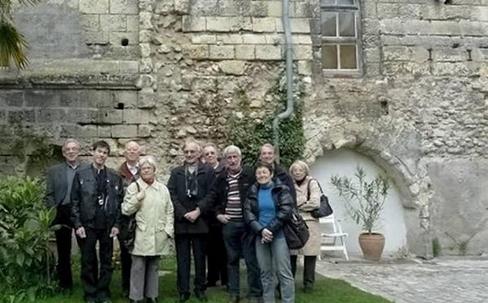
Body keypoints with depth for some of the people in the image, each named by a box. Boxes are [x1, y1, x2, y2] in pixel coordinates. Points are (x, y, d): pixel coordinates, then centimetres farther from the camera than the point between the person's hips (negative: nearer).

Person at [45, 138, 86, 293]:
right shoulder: (53, 171, 7)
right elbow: (49, 196, 4)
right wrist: (53, 214, -6)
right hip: (62, 214, 1)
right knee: (63, 251, 10)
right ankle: (65, 283, 22)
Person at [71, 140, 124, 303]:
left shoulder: (115, 176, 6)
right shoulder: (81, 174, 2)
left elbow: (119, 201, 6)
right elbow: (75, 201, 0)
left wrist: (116, 224, -2)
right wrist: (77, 224, -7)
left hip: (107, 225, 1)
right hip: (87, 224, -1)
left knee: (106, 261, 7)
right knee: (88, 261, 6)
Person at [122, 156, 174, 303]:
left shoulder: (163, 189, 11)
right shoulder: (134, 187, 1)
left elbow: (169, 212, 12)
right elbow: (125, 210, -2)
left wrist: (168, 230, 3)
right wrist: (137, 198, -15)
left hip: (158, 237, 3)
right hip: (140, 237, -3)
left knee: (153, 267, 11)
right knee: (138, 268, -1)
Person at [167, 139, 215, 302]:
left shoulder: (208, 171, 4)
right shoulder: (176, 172, 10)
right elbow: (171, 195, 1)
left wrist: (197, 211, -13)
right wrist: (184, 213, -11)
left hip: (200, 221, -1)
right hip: (180, 221, 1)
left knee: (200, 257, 7)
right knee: (182, 258, 5)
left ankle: (200, 288, 18)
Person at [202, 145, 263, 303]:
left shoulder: (250, 175, -4)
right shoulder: (221, 178, 6)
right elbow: (212, 198, 16)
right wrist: (218, 214, 6)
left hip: (247, 223, -3)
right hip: (229, 224, 3)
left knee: (251, 259, 0)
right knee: (232, 259, 10)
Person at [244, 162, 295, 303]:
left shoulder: (281, 189, -1)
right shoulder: (253, 192, 10)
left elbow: (285, 211, -11)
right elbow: (248, 213, 0)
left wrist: (270, 230, -15)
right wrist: (261, 230, -14)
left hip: (279, 234, -4)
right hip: (260, 236, 4)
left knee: (283, 272, -4)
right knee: (265, 272, 8)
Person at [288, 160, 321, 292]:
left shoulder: (312, 183, 1)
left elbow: (315, 203, -10)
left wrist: (296, 205, -4)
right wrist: (303, 203, -9)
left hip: (309, 223, -2)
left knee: (309, 254, 1)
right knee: (291, 254, 2)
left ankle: (308, 283, 13)